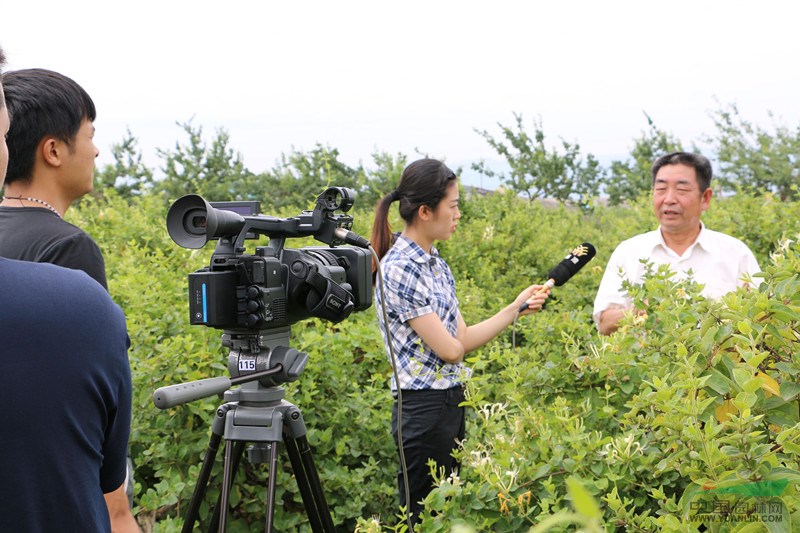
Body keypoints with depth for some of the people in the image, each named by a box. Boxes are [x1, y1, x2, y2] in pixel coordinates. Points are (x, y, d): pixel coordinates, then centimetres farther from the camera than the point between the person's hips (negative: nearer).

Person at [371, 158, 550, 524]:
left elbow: (463, 340, 9)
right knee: (421, 517, 1)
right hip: (424, 408, -9)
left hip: (452, 402, 9)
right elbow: (450, 349, -18)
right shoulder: (399, 269, -19)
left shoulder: (435, 262, 10)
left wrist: (517, 307, 1)